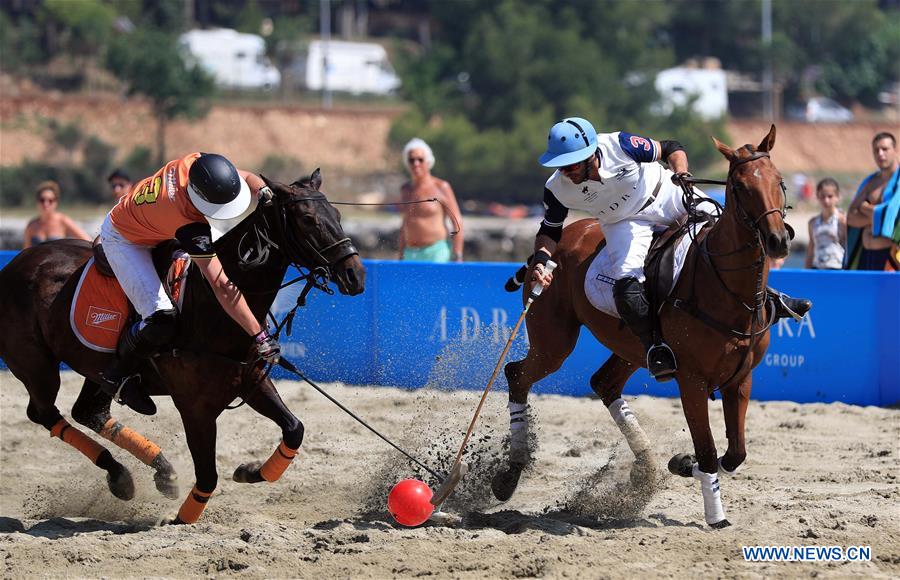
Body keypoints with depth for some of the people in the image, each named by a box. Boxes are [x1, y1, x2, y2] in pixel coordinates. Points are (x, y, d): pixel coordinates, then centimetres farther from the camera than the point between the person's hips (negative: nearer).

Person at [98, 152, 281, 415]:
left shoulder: (195, 163, -25)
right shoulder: (189, 223, -42)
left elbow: (246, 177, -3)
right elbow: (221, 286, -42)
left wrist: (264, 191, -26)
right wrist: (260, 336, -41)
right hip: (124, 240, -9)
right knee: (161, 323, -19)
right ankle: (118, 376, 5)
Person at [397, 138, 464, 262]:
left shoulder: (441, 188, -4)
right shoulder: (405, 190, 13)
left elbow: (457, 222, -5)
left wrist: (457, 257, -11)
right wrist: (401, 257, 18)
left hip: (437, 253, -6)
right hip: (411, 255, 6)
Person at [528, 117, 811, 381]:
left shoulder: (620, 145, -29)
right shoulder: (557, 189, -22)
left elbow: (671, 148, -13)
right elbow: (550, 231, -3)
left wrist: (681, 173, -32)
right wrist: (540, 260, -22)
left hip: (668, 195, 0)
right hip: (626, 223, 0)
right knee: (627, 288, -27)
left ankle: (768, 298, 12)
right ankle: (654, 346, -9)